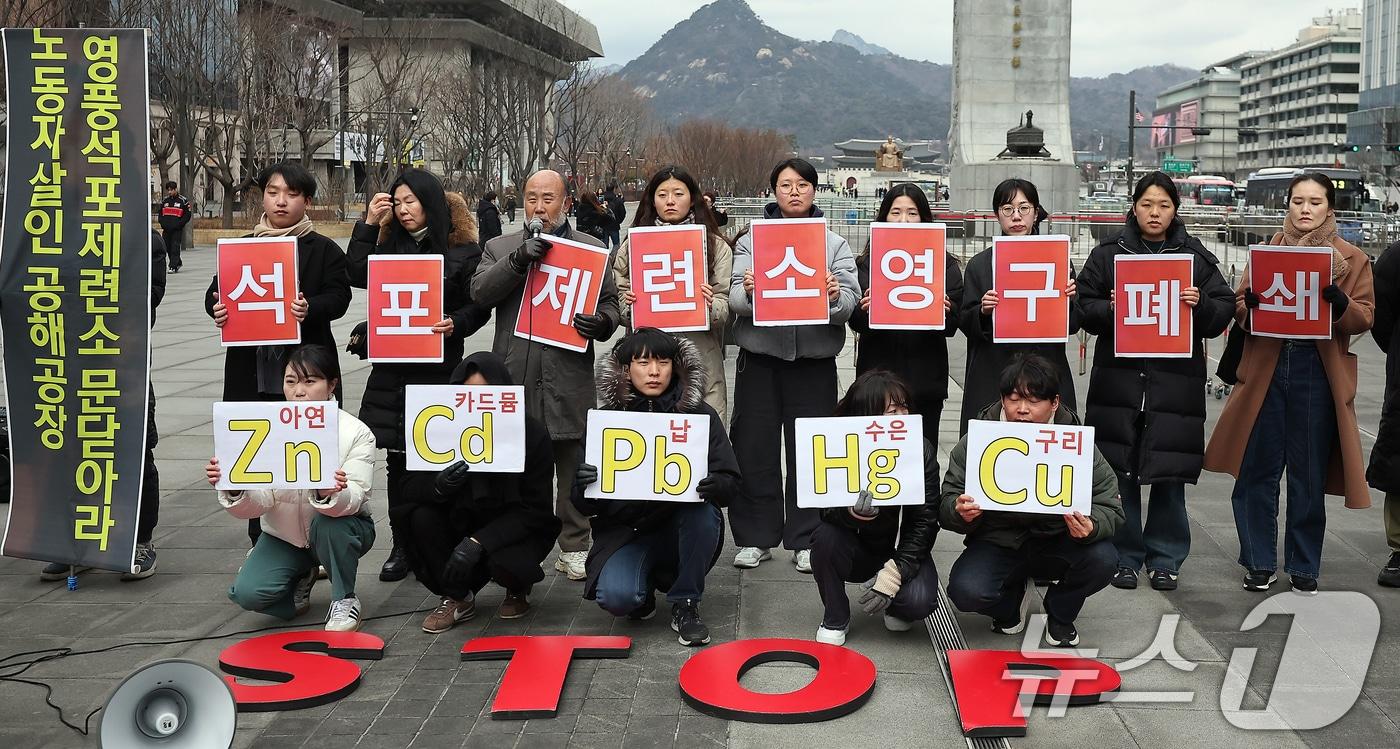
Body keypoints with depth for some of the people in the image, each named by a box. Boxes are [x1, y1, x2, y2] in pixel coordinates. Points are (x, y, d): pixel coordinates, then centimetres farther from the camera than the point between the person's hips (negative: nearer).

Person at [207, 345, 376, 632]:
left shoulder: (356, 433, -17)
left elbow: (353, 499, -27)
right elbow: (257, 502, -17)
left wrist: (329, 494, -51)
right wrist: (233, 489, -40)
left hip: (335, 529, -2)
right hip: (284, 534, 2)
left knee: (329, 523, -36)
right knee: (247, 592, -20)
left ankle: (344, 600, -10)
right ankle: (301, 577, 14)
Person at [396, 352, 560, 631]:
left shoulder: (531, 433, -17)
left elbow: (535, 511, -18)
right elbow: (411, 490, -11)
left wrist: (478, 542, -31)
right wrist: (438, 486, -37)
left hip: (519, 530, -4)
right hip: (464, 522, 4)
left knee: (501, 561, -35)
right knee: (420, 517, -23)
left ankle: (518, 587, 4)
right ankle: (457, 598, -5)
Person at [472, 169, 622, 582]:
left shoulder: (592, 249, 12)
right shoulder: (500, 248, 14)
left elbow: (610, 303, 10)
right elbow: (480, 292, -2)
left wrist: (601, 323, -13)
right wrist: (518, 258, -15)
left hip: (570, 378, 0)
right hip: (515, 377, 1)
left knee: (573, 469, 4)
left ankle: (574, 548, 14)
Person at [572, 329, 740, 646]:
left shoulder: (699, 414, -2)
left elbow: (731, 482, -3)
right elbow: (584, 504, 0)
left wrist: (714, 485, -28)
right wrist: (585, 486, -25)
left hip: (681, 530, 1)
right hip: (625, 531, -1)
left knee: (704, 512, -32)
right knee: (616, 597, -28)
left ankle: (685, 605, -9)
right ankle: (643, 588, 10)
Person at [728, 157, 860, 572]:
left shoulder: (835, 244, 11)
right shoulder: (751, 240, 9)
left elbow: (850, 301, -2)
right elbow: (735, 300, -3)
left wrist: (834, 297, -23)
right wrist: (748, 292, -24)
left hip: (814, 360, 0)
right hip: (760, 356, 0)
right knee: (755, 449, 3)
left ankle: (807, 540, 15)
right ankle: (755, 537, 15)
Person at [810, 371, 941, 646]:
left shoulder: (921, 450, -15)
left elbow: (925, 521, -15)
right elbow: (826, 511, -21)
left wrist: (894, 574, -25)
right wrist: (852, 512, -46)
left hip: (903, 551, 0)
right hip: (859, 550, 1)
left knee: (919, 601, -29)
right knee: (825, 536, -31)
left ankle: (894, 606, 11)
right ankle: (835, 620, -7)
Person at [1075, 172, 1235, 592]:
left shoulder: (1197, 257, 9)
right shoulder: (1107, 254, 7)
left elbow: (1225, 310, 7)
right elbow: (1085, 307, 6)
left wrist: (1200, 304, -12)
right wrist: (1110, 309, -13)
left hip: (1176, 382, 0)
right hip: (1119, 378, 0)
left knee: (1170, 474, 4)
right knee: (1118, 471, 2)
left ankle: (1165, 559, 18)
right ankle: (1124, 557, 15)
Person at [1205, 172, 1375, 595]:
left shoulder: (1353, 259, 8)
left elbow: (1364, 319, 2)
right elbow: (1240, 310, 9)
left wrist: (1340, 303, -19)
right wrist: (1250, 304, -14)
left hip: (1319, 373, -1)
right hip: (1266, 369, 1)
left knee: (1309, 475, 5)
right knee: (1257, 470, 2)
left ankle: (1304, 567, 17)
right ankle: (1259, 563, 14)